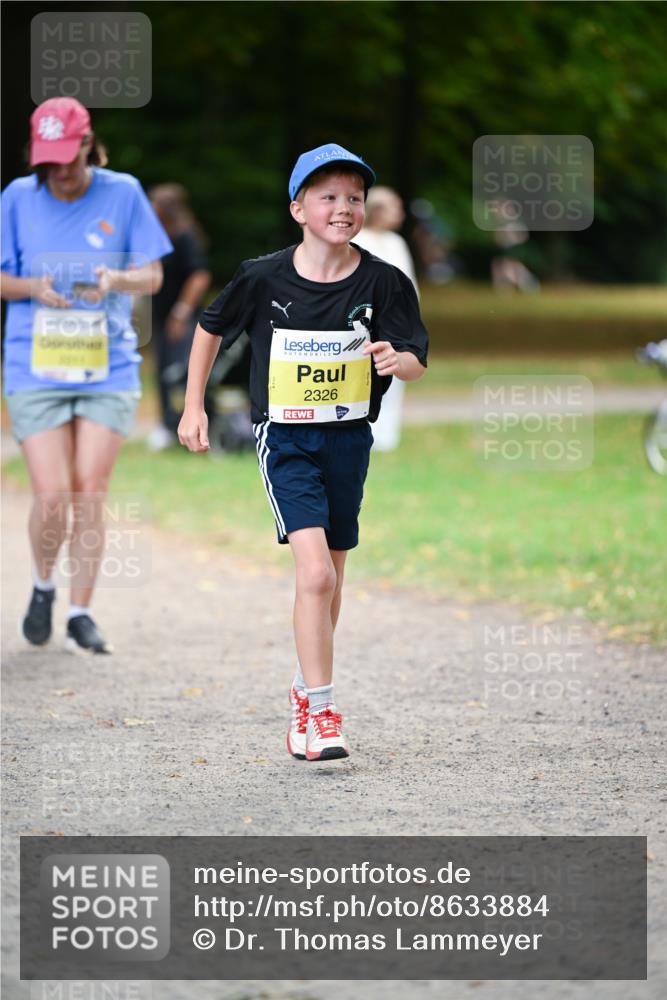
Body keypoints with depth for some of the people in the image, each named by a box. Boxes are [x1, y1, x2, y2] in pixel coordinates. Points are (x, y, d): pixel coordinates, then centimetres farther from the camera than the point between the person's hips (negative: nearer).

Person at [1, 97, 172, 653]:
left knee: (91, 492, -3)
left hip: (108, 369, 1)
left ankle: (81, 611, 10)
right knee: (52, 496, -8)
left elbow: (152, 277, 4)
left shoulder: (123, 194, 0)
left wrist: (115, 280, -18)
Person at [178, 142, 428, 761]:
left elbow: (416, 361, -5)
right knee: (315, 571, -19)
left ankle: (305, 689, 36)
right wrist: (193, 407, 10)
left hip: (348, 438, 3)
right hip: (285, 439, -3)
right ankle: (321, 714, -18)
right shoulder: (265, 278, -7)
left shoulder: (382, 282, -6)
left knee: (328, 580, 14)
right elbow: (211, 326, 9)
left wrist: (395, 360, -28)